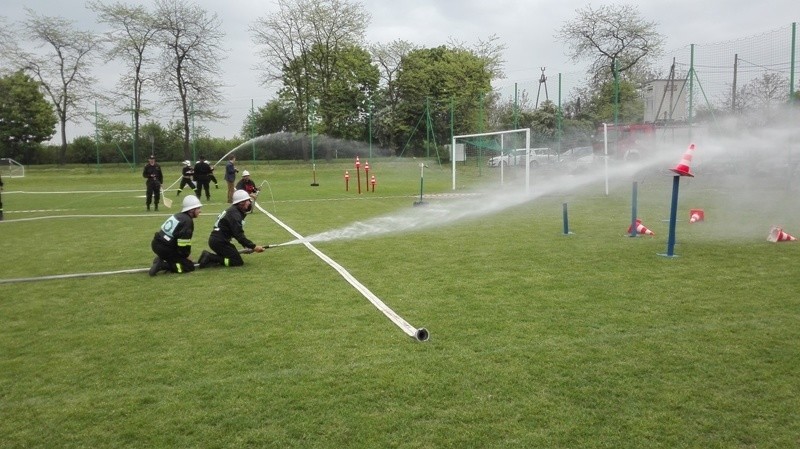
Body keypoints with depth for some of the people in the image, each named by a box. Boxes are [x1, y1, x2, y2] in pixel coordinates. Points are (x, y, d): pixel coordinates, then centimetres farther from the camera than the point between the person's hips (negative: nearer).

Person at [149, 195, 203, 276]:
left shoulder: (178, 215, 15)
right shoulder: (188, 221, -14)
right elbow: (184, 243, -17)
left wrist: (185, 255, 21)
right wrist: (186, 256, 1)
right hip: (164, 248, -9)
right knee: (189, 266, -3)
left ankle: (161, 260, 8)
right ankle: (161, 265, -15)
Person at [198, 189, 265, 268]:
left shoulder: (234, 210, 14)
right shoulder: (234, 214, -17)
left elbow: (238, 233, 17)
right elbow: (238, 235, -23)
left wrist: (248, 246, 9)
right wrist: (253, 247, -22)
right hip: (219, 241, -10)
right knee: (238, 262, -8)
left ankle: (209, 257, 9)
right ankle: (210, 258, -11)